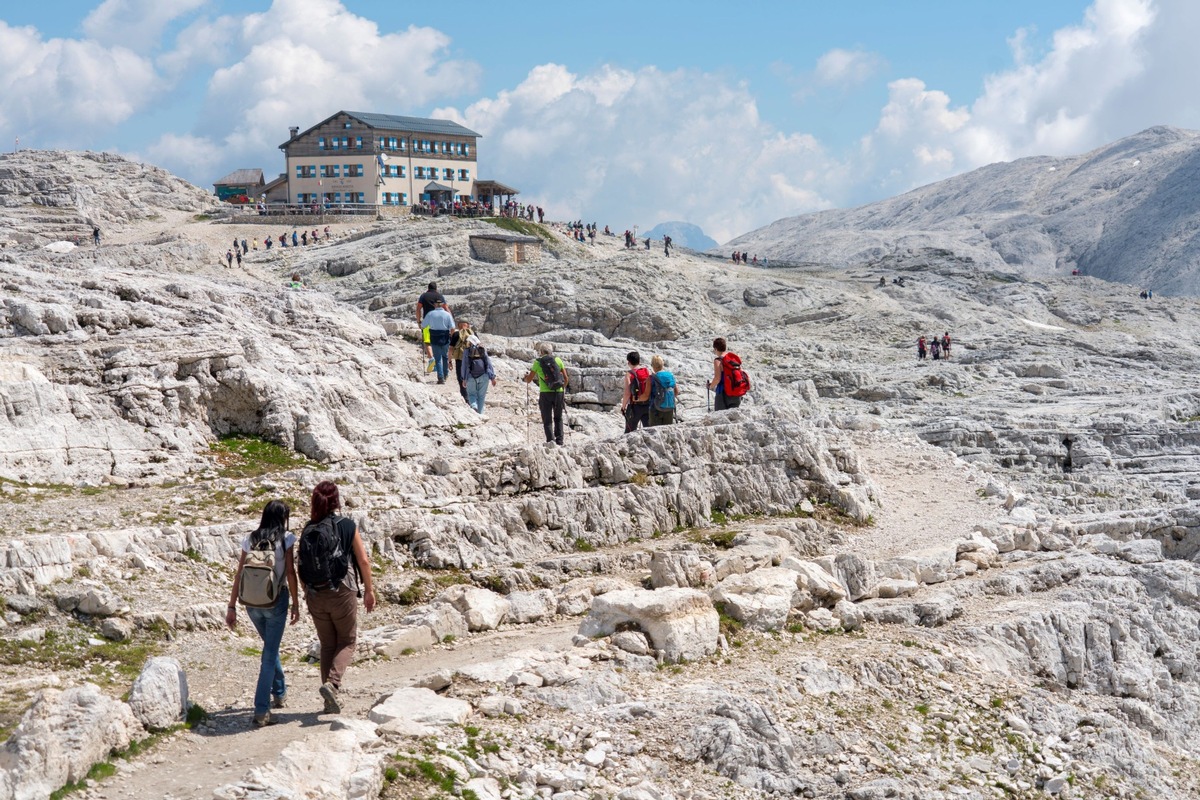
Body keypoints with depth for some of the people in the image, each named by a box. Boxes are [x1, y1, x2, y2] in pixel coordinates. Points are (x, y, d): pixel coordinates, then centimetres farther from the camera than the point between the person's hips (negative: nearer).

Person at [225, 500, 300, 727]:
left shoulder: (250, 540, 4)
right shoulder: (286, 539, -5)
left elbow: (239, 575, 3)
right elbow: (290, 574, -8)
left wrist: (232, 607, 7)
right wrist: (296, 604, 0)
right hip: (275, 601, -4)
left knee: (270, 647, 25)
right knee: (270, 653, 1)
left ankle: (280, 694, 39)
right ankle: (261, 710, -5)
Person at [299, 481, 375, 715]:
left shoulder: (308, 530, 2)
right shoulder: (347, 526, -6)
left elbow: (301, 567, 5)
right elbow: (363, 561, -5)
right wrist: (369, 590, 6)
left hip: (315, 596, 3)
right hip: (343, 592, -3)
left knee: (327, 645, 16)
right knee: (347, 642, 12)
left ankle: (331, 701, 16)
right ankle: (332, 683, -13)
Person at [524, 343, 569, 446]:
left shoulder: (537, 362, -1)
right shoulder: (558, 360, 4)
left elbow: (529, 380, 6)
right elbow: (566, 379, 7)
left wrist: (525, 377, 29)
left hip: (545, 394, -2)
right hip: (559, 393, 2)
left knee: (547, 420, 4)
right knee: (558, 419, 18)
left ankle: (550, 439, -15)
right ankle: (559, 441, 10)